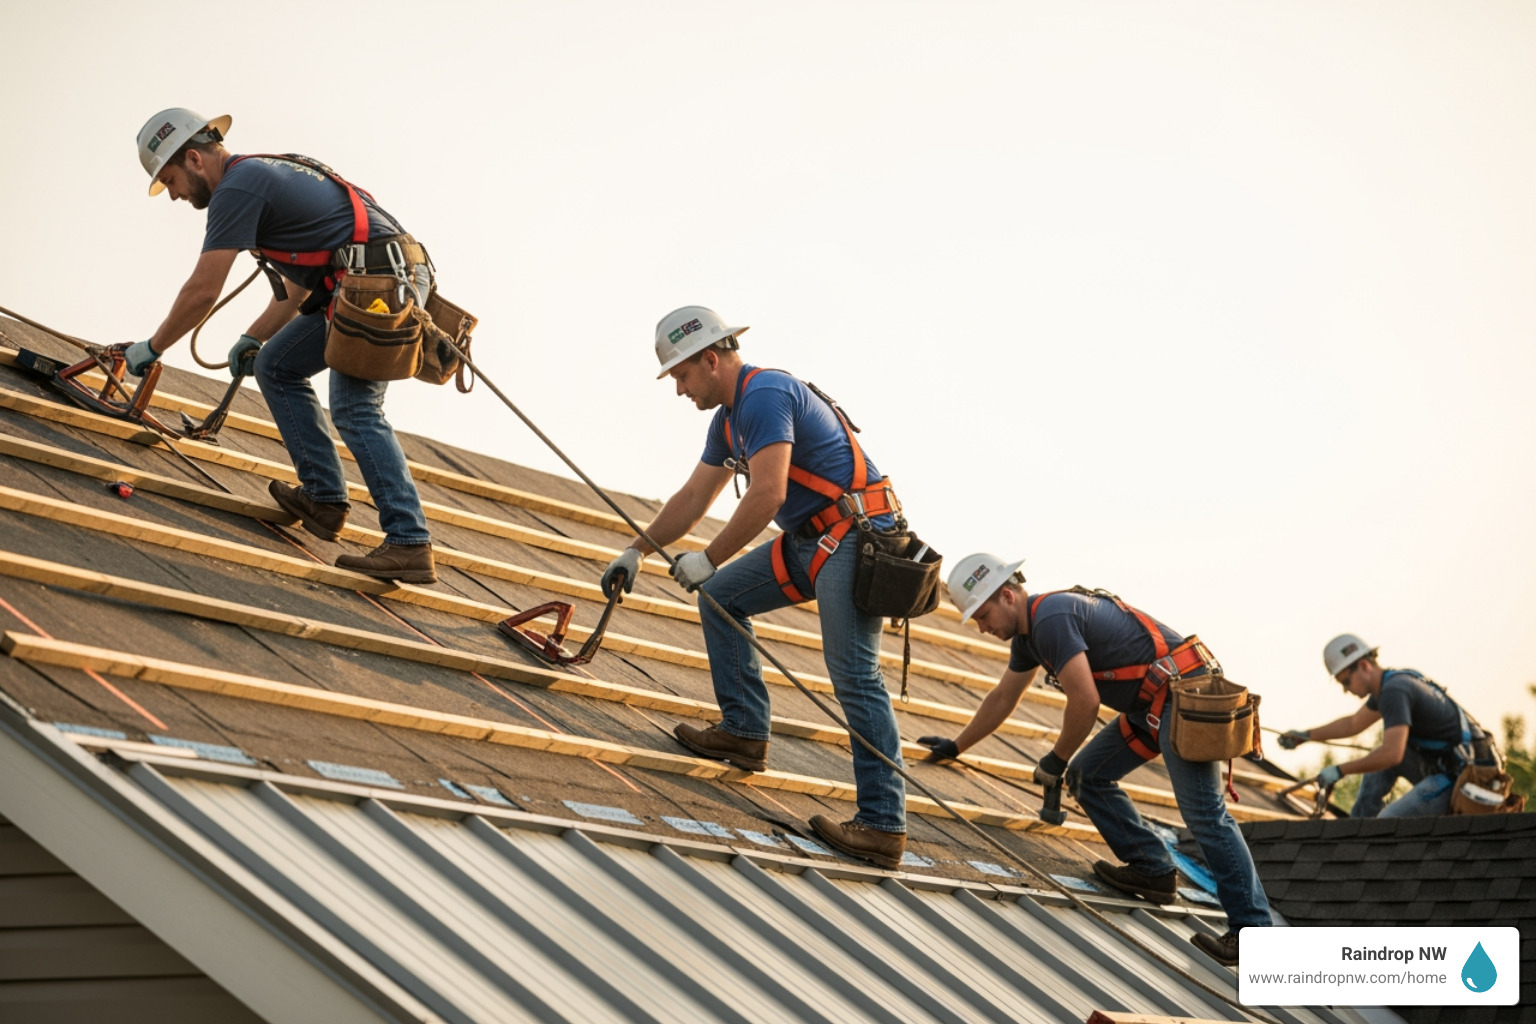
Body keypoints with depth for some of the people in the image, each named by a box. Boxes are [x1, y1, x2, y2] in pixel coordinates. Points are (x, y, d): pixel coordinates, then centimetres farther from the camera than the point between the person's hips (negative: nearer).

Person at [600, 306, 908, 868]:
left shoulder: (765, 395, -16)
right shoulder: (730, 416, 16)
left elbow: (767, 495, -25)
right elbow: (694, 497, 26)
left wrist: (708, 559, -16)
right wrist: (637, 551, 24)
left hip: (855, 537, -10)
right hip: (810, 540, 10)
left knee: (854, 679, -14)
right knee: (721, 597, 15)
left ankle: (883, 826, -15)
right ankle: (744, 732, 16)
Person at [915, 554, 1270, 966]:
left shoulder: (1052, 618, -16)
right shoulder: (1028, 631, 16)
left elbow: (1085, 701, -21)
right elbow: (1003, 698, 31)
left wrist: (1056, 761, -7)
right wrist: (955, 746, 39)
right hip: (1150, 705, 11)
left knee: (1204, 813, -16)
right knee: (1087, 775, 14)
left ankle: (1253, 928, -19)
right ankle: (1153, 870, 16)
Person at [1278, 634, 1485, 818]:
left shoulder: (1394, 691, -21)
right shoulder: (1388, 683, 11)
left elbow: (1392, 754, -32)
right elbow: (1354, 724, 28)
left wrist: (1339, 771, -23)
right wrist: (1305, 735, 26)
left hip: (1454, 780, -10)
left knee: (1386, 825, -13)